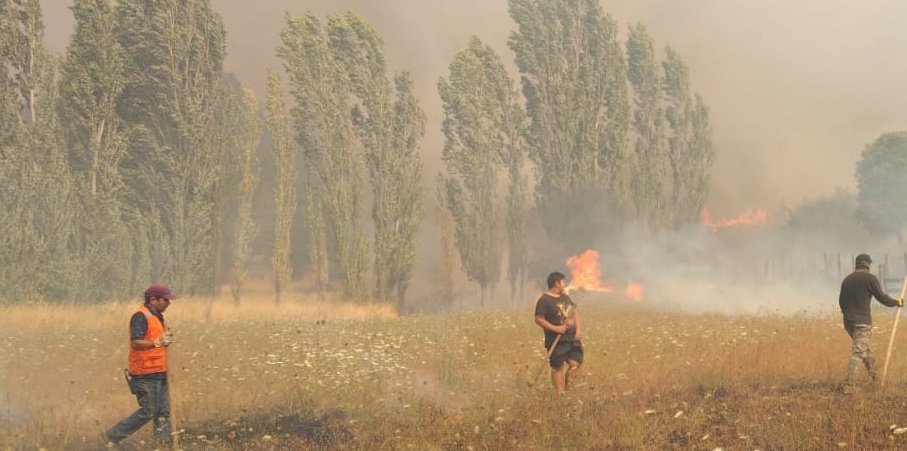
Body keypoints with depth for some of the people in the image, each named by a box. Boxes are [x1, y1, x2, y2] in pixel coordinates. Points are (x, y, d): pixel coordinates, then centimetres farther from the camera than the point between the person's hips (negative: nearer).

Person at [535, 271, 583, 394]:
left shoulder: (565, 297, 16)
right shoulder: (544, 300, -9)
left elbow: (575, 312, 18)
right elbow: (539, 319, -12)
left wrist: (579, 330, 3)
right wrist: (555, 328, -19)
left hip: (572, 338, 7)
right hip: (557, 341, -7)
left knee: (575, 364, 0)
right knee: (558, 367, -3)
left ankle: (568, 389, 15)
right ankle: (559, 393, 0)